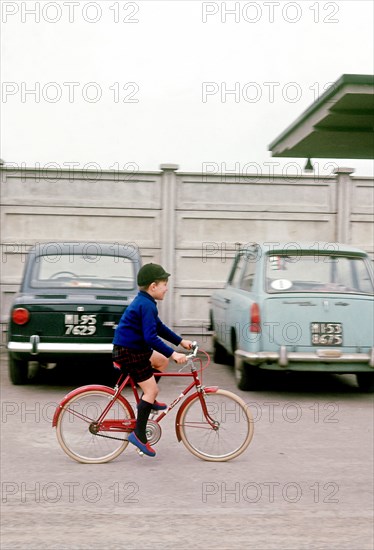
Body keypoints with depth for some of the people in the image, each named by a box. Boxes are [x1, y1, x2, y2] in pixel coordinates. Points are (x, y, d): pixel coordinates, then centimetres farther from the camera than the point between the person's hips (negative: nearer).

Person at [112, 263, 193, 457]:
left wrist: (181, 341, 19)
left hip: (134, 348, 10)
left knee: (162, 361, 23)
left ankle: (148, 401, 27)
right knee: (151, 389, -8)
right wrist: (173, 354, -27)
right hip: (128, 352, -10)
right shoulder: (146, 305, -21)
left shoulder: (144, 302, 12)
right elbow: (151, 337, -28)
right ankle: (139, 434, -6)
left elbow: (159, 328, 20)